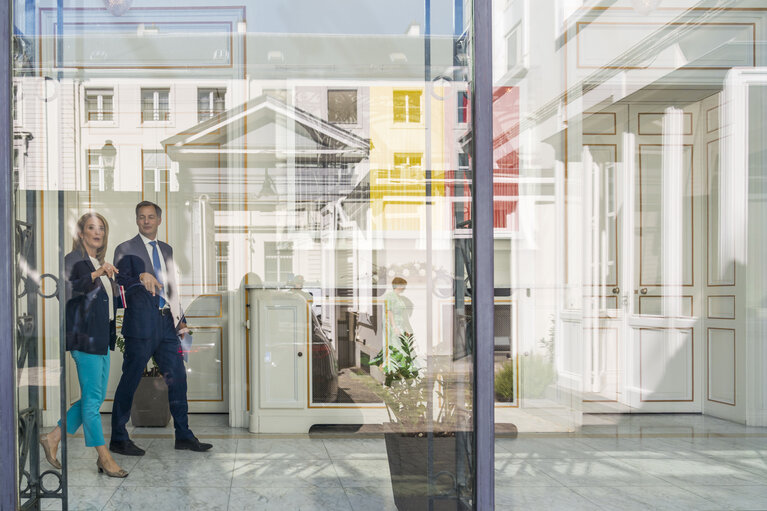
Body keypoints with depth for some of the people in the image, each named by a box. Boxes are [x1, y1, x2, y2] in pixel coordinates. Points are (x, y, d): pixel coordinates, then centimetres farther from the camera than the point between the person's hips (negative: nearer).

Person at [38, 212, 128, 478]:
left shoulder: (100, 263, 19)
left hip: (102, 339, 9)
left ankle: (54, 437, 23)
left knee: (96, 397, 12)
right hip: (85, 337, -9)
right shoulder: (74, 260, -7)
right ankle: (104, 458, 0)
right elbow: (69, 289, -26)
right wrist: (97, 274, -37)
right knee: (92, 398, -4)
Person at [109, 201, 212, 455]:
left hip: (167, 322, 6)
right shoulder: (126, 249, 1)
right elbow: (121, 281, -9)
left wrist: (180, 317, 15)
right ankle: (119, 439, 10)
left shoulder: (166, 249, 19)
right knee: (130, 380, -1)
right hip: (141, 323, -6)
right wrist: (141, 277, -29)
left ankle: (183, 436, 16)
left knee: (178, 378, 6)